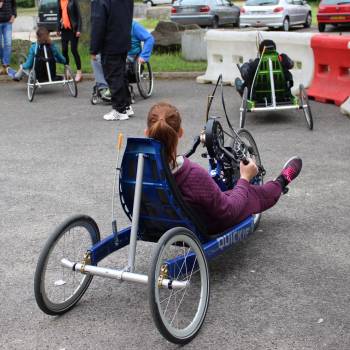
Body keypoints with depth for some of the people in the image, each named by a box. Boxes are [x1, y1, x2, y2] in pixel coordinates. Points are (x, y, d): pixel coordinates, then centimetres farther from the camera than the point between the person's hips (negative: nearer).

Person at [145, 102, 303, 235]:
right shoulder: (194, 174, -40)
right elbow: (228, 212, -26)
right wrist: (245, 178, -11)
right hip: (206, 231, -5)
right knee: (254, 193, 22)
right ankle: (281, 182, 55)